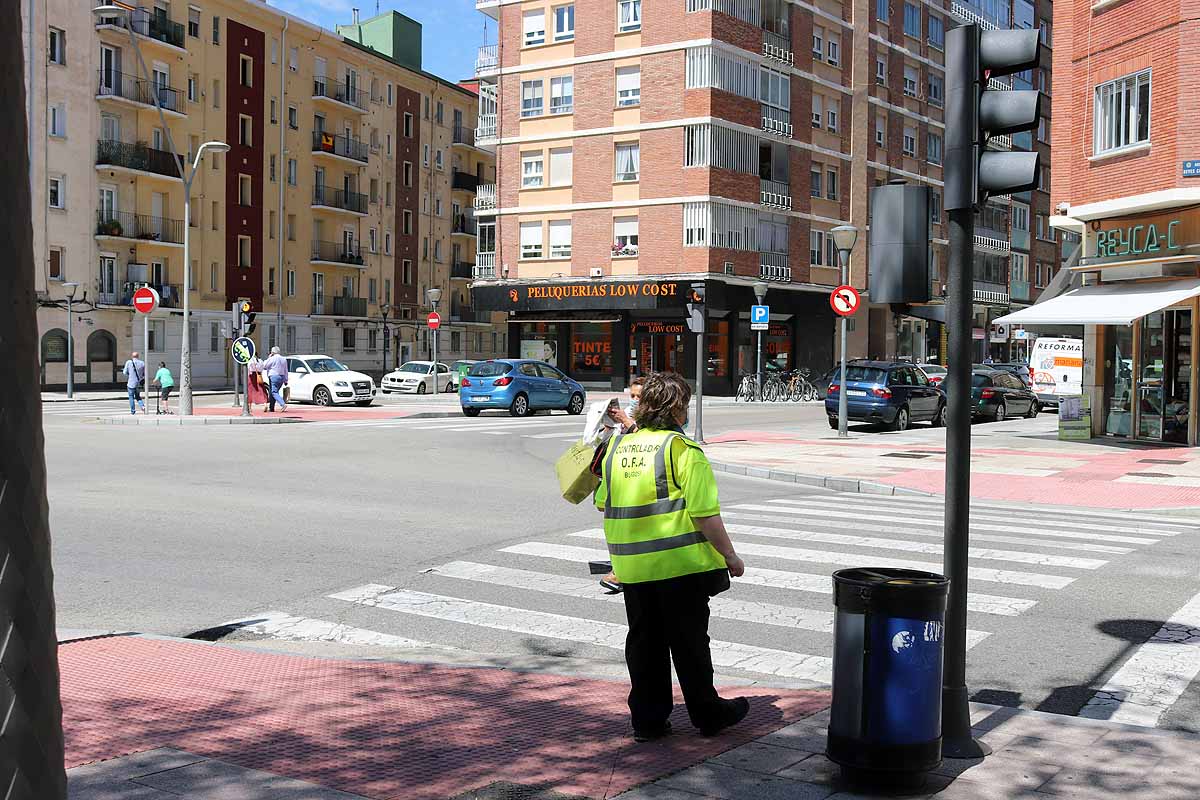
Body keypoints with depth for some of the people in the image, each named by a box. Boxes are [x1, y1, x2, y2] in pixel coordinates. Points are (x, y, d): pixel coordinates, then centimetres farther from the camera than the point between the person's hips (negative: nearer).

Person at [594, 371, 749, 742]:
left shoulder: (617, 445, 7)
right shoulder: (684, 450, -13)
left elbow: (603, 503, 14)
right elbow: (705, 514, -16)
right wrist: (730, 556, -5)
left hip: (631, 568, 5)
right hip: (680, 563, -5)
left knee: (644, 641, 14)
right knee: (689, 642, 7)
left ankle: (647, 719, 19)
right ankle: (708, 714, 21)